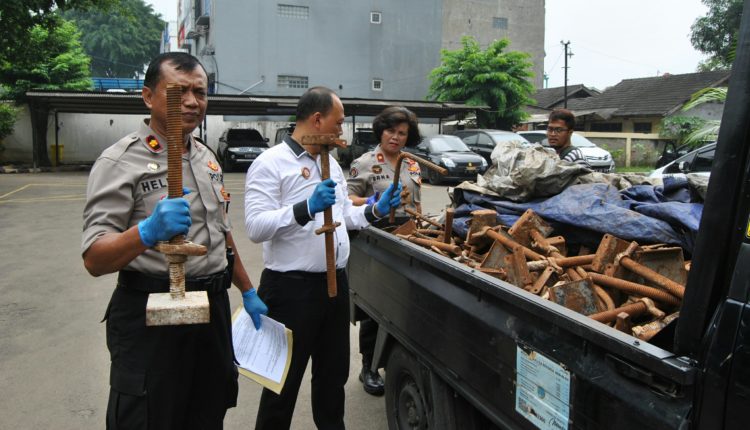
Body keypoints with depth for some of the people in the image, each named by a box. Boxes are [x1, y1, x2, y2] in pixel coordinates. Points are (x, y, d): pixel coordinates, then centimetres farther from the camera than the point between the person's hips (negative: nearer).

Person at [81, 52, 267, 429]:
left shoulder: (207, 157, 11)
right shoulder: (120, 162, -12)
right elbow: (94, 260, -19)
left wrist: (247, 292, 21)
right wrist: (147, 232, -37)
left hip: (213, 309, 7)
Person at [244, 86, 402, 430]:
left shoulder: (331, 163, 13)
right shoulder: (271, 163, -12)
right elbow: (255, 227, -23)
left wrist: (376, 210, 8)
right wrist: (306, 208, -32)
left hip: (335, 283, 8)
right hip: (292, 287, -7)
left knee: (334, 374, 21)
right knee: (284, 383, 7)